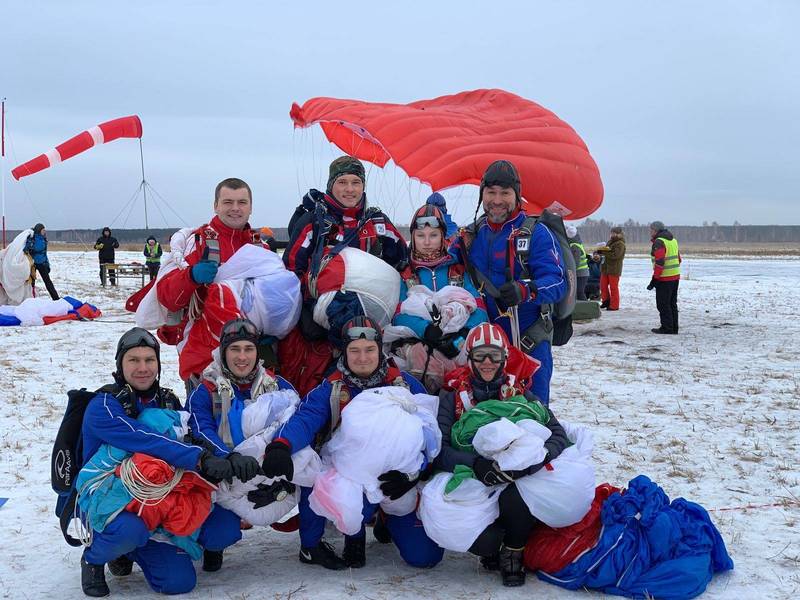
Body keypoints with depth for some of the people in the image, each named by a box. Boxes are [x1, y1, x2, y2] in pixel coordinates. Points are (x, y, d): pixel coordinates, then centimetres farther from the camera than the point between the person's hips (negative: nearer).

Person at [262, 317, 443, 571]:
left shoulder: (405, 385, -1)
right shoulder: (330, 390, -3)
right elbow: (304, 420, -21)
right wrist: (281, 446, -44)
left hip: (397, 483, 1)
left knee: (425, 555, -11)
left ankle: (388, 521, 23)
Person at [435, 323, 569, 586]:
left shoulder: (519, 394, 4)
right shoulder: (452, 396, 3)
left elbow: (558, 436, -8)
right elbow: (438, 449, -9)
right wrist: (475, 464, -29)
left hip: (512, 486, 1)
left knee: (517, 499, -35)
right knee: (486, 540, -31)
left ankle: (513, 554, -2)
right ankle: (496, 548, 9)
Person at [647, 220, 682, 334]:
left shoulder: (659, 242, -15)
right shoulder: (673, 240, 14)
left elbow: (659, 262, -22)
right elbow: (679, 259, 21)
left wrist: (654, 280, -19)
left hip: (664, 278, -9)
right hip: (675, 276, 9)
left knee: (663, 304, -2)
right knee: (672, 303, 15)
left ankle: (667, 328, -1)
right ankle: (674, 328, 19)